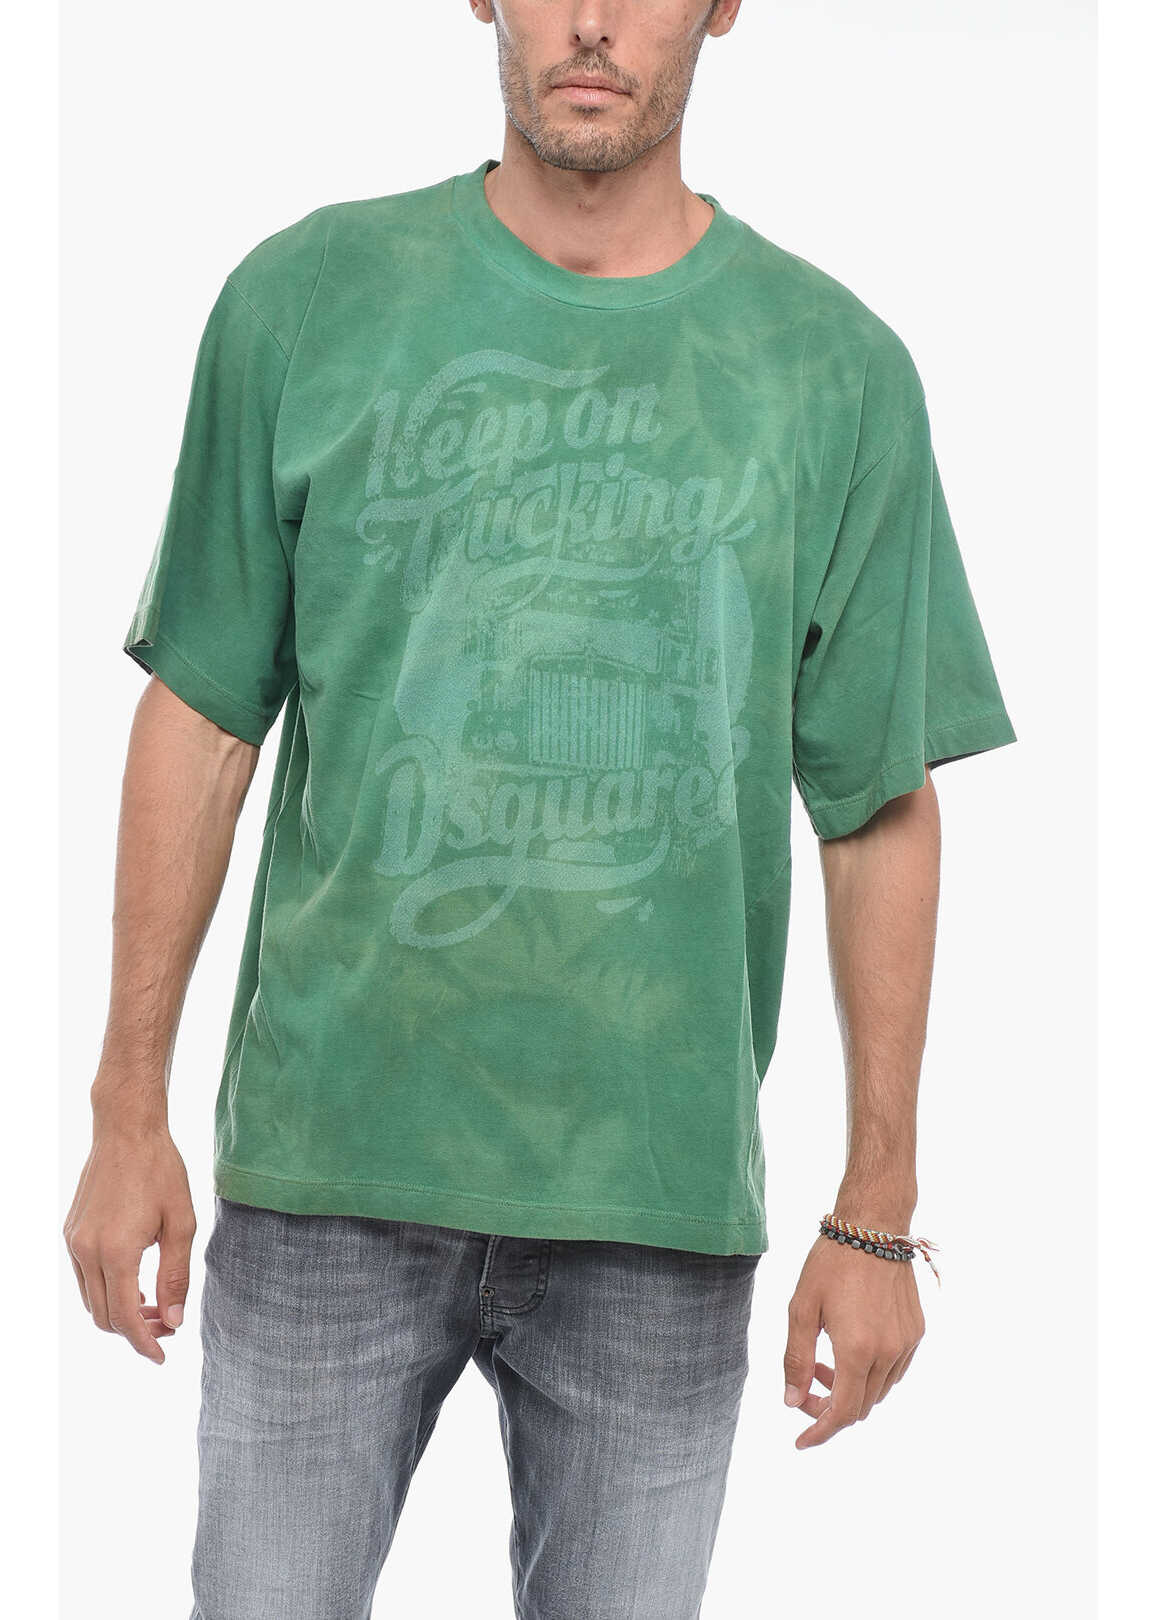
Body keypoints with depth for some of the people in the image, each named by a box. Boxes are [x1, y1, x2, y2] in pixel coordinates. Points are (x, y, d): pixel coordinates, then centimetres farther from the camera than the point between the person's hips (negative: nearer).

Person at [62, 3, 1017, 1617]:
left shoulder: (835, 368, 1)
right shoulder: (307, 300, 2)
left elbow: (880, 812, 4)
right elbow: (201, 719, 5)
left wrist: (878, 1213, 4)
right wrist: (129, 1114, 3)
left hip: (659, 1191, 0)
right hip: (329, 1167, 0)